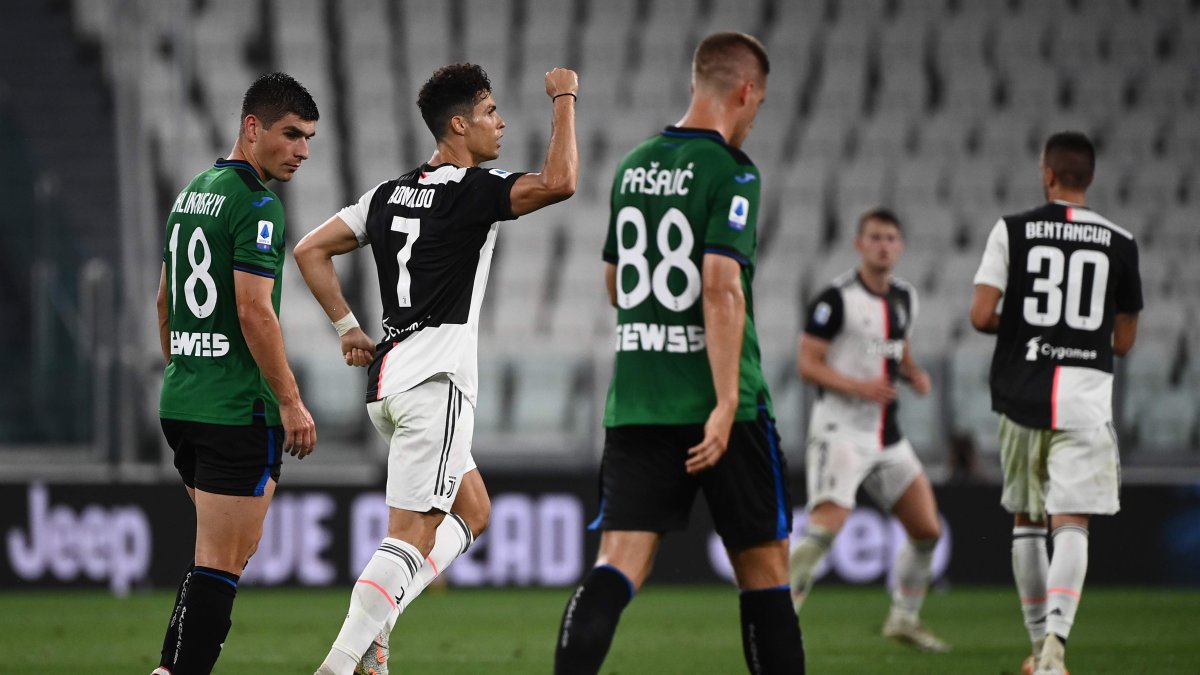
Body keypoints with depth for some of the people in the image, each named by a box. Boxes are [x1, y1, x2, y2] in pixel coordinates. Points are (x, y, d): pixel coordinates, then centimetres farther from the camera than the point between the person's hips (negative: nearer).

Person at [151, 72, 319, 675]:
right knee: (221, 562, -6)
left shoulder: (191, 194, 15)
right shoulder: (256, 205, -13)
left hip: (181, 402, 9)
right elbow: (254, 312, -20)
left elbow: (164, 302, 22)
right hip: (238, 409, -9)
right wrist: (291, 402, -15)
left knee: (227, 551, 18)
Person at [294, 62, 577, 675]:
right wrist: (564, 100, -10)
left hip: (388, 380, 9)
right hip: (434, 380, -9)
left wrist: (347, 327, 18)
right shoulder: (473, 191, -9)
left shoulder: (389, 195, 14)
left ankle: (372, 624, 7)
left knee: (472, 514, 19)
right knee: (413, 536, -9)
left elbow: (310, 250, 16)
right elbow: (558, 183, -22)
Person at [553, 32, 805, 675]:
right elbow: (720, 285, -20)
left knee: (617, 566, -4)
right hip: (715, 401, -5)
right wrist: (727, 403, -22)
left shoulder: (633, 166, 12)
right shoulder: (729, 172, -9)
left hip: (634, 404, 5)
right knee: (763, 567, 8)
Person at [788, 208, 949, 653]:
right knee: (827, 526, -23)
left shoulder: (904, 298, 11)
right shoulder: (837, 298, -11)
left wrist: (914, 374, 6)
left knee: (928, 530, 8)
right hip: (840, 430, -7)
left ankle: (904, 620, 25)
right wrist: (859, 386, -26)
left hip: (887, 439, 7)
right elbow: (808, 364, -13)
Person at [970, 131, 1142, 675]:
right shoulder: (1119, 243, 4)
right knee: (1071, 525, -6)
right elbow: (1124, 341, 9)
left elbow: (981, 316, -8)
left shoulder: (1012, 231, -1)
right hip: (1085, 395, -1)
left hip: (1023, 398, 1)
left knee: (1026, 523, 16)